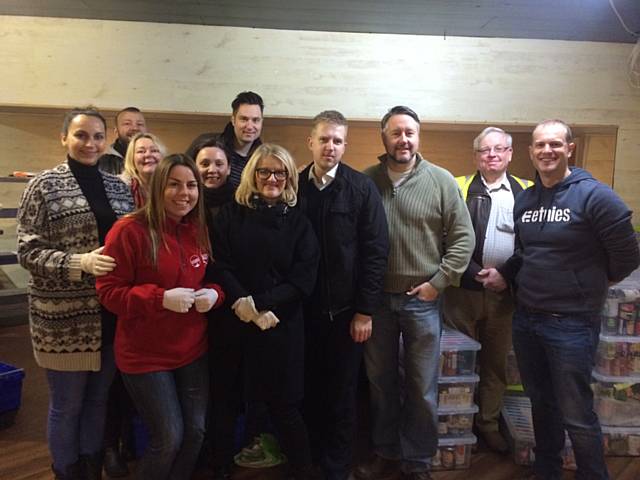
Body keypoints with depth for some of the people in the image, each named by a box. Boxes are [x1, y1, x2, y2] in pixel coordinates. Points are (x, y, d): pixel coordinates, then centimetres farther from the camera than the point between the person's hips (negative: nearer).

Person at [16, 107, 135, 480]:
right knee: (66, 406, 11)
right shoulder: (44, 186, -5)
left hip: (111, 315, 4)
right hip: (65, 318, -4)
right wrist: (80, 263, -23)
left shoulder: (118, 186, 8)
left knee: (99, 400, 18)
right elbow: (28, 252, -9)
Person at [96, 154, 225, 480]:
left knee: (196, 432, 12)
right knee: (169, 439, 1)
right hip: (146, 355, -5)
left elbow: (213, 279, 14)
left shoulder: (200, 230, 3)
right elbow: (109, 292, -14)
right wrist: (161, 298, -26)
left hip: (193, 350, 6)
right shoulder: (129, 231, -15)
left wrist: (213, 294, -10)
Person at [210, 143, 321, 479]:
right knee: (228, 401, 7)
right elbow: (220, 268, -4)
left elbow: (304, 278, -4)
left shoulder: (298, 222, 4)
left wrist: (259, 303, -13)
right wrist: (242, 305, -17)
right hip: (234, 323, 1)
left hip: (282, 324, 0)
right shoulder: (230, 215, 4)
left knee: (283, 404, 5)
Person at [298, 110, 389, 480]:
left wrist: (365, 310, -10)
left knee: (342, 393, 9)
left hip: (346, 309, -2)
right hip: (305, 309, 2)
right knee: (310, 389, 13)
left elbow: (376, 251, -7)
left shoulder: (362, 188, -4)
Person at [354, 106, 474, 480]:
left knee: (422, 386, 8)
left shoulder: (441, 181, -3)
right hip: (376, 297, 2)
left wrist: (437, 283, -8)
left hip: (422, 299, -1)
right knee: (380, 381, 14)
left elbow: (463, 238, -3)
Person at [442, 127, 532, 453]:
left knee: (497, 361, 13)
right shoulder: (458, 188, 2)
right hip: (463, 289, -1)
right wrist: (477, 275, -11)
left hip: (505, 292, 2)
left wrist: (507, 276, -9)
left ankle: (488, 423, 29)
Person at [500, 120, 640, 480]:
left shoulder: (594, 195, -12)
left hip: (572, 323, -6)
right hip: (525, 318, 6)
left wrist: (589, 284, 4)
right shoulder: (524, 200, 7)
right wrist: (505, 274, 4)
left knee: (577, 416, 2)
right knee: (541, 404, 20)